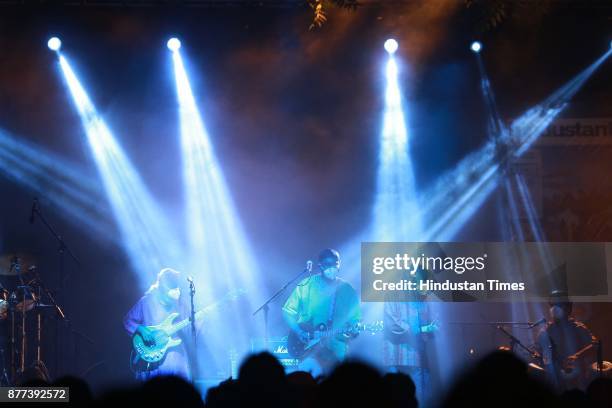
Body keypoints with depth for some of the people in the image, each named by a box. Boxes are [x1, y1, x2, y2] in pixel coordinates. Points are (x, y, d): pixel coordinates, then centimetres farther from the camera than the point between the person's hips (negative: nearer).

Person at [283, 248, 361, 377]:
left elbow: (355, 321, 9)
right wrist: (299, 332, -8)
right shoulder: (306, 286, 2)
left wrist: (351, 334, -13)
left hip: (333, 347, 0)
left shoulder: (348, 292, 4)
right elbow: (288, 312, 6)